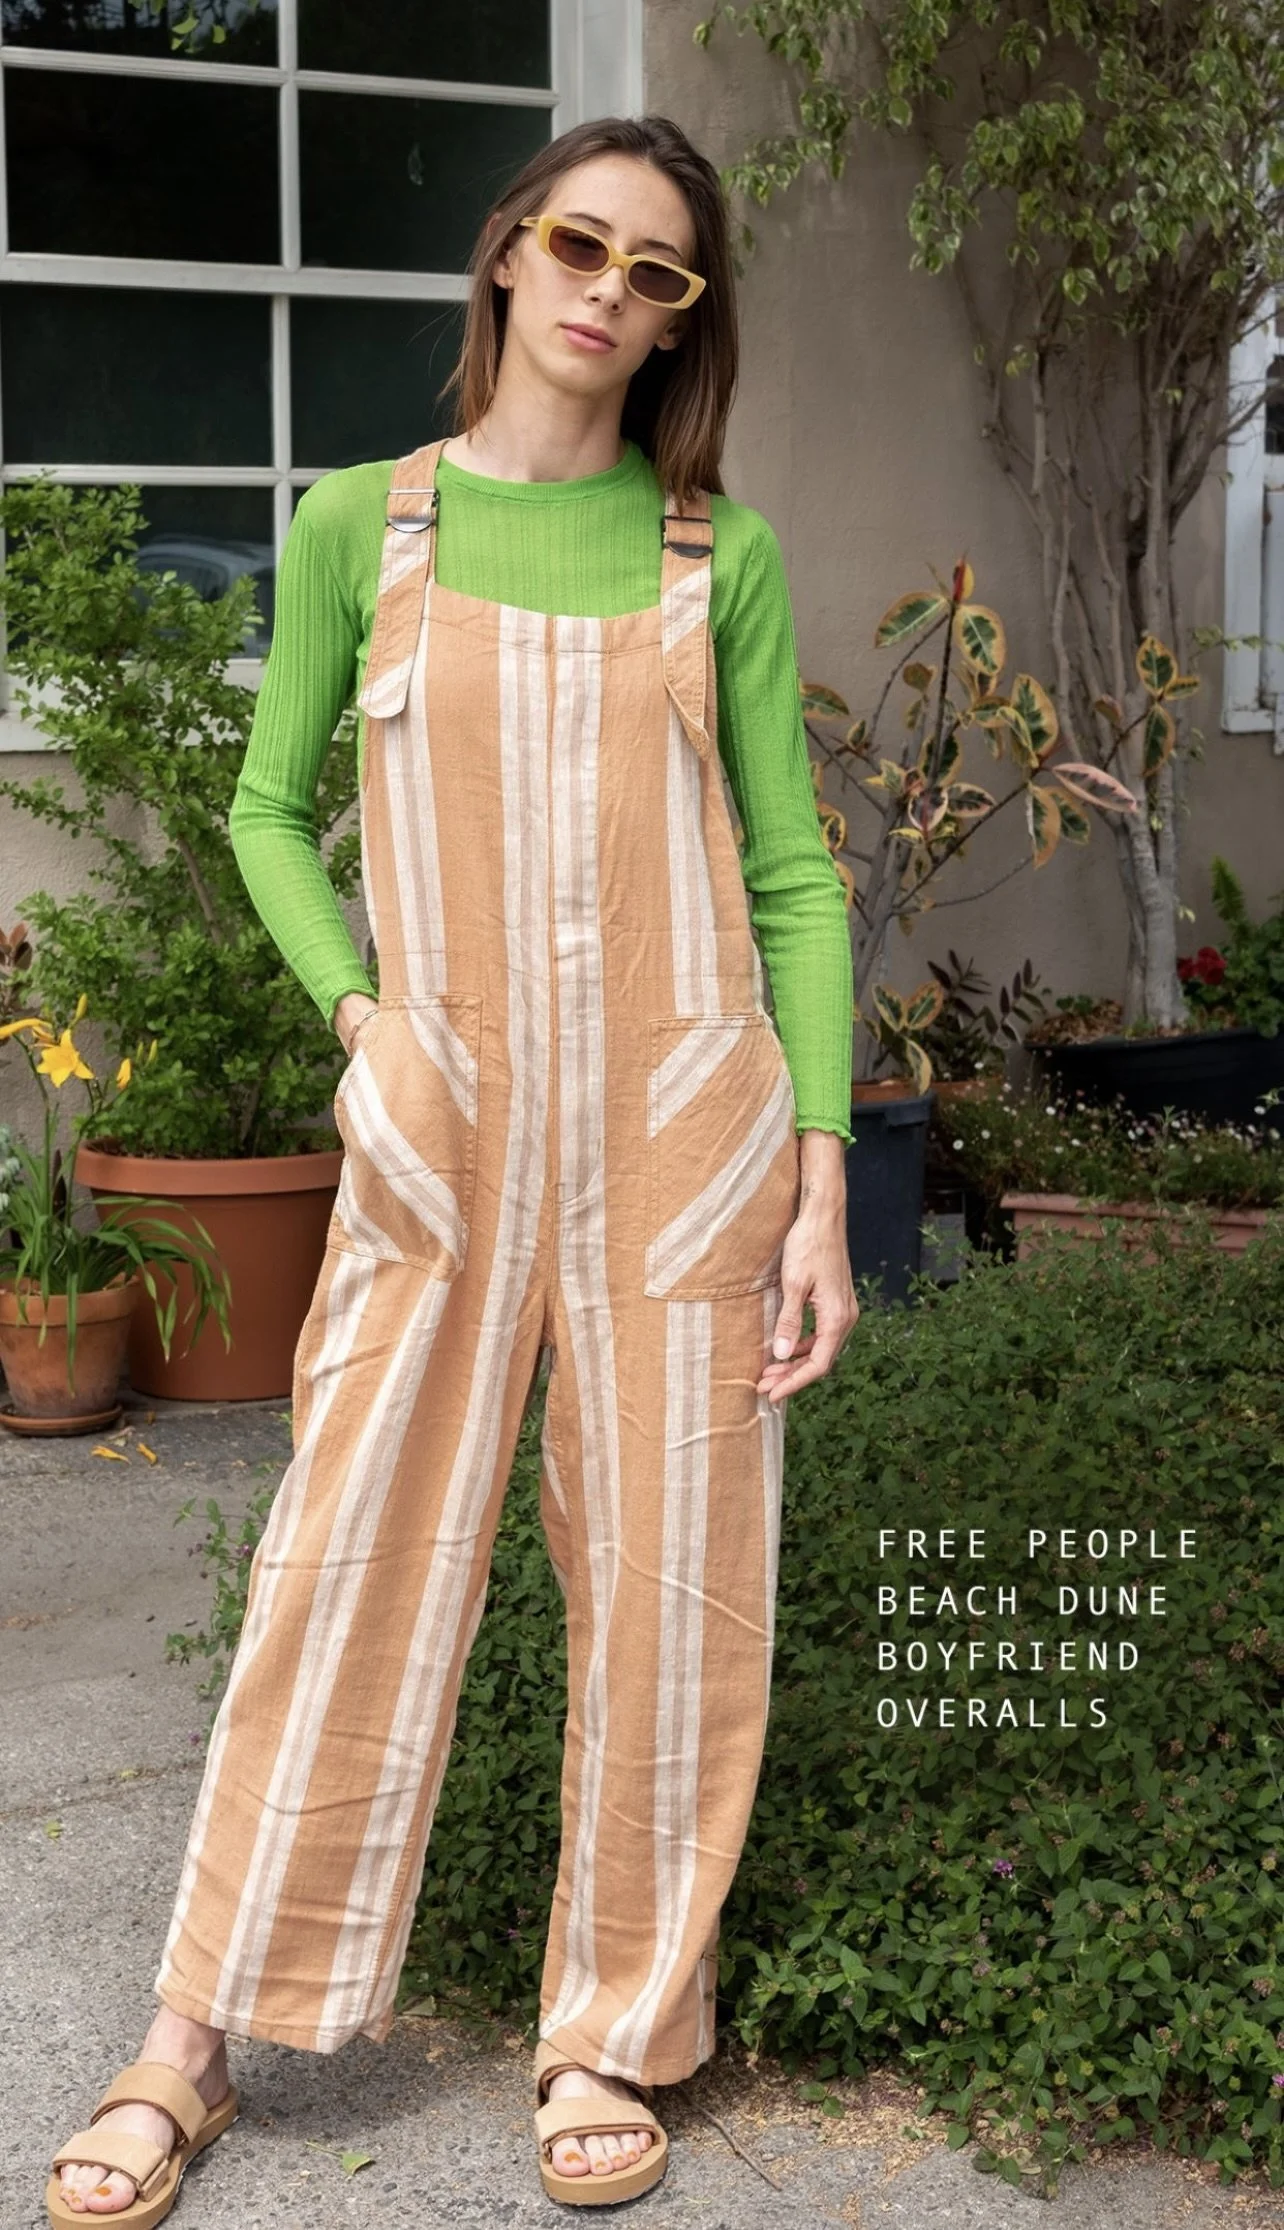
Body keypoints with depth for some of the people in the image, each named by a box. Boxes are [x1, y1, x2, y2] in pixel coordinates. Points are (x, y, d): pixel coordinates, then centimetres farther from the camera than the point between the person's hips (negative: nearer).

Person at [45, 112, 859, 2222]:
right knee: (350, 1572, 2)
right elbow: (272, 809, 12)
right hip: (442, 1126, -1)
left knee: (663, 1588, 5)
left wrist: (822, 1175, -2)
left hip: (683, 1120, 1)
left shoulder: (719, 553, 6)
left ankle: (615, 2035, 23)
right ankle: (195, 2044, 18)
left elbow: (793, 871, 5)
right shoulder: (360, 522, 5)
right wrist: (362, 1014, -6)